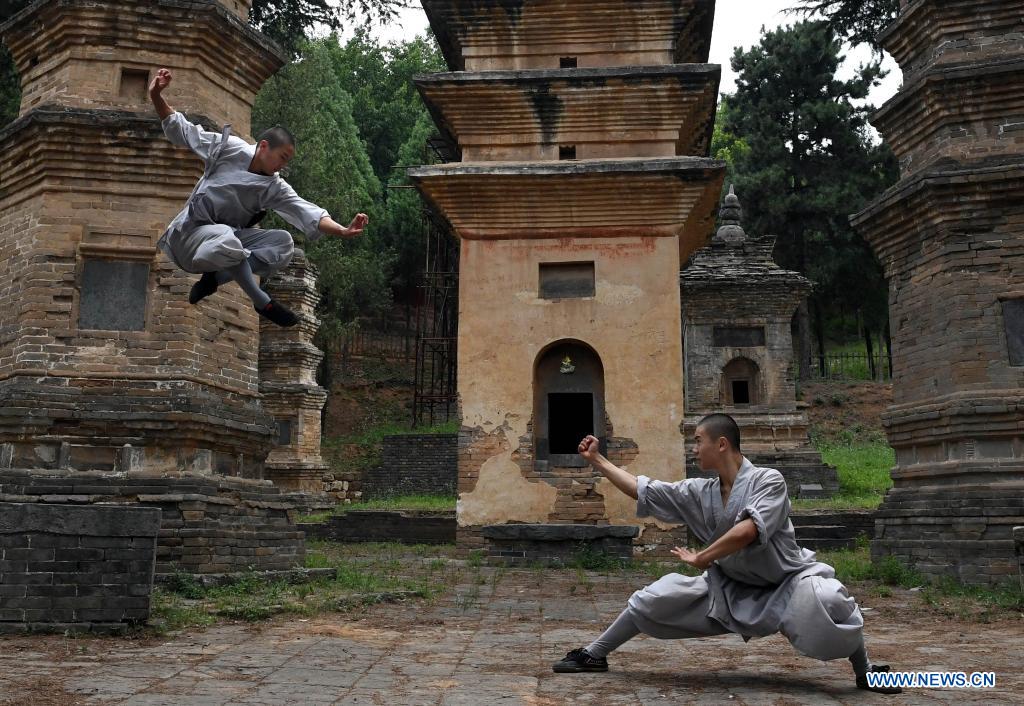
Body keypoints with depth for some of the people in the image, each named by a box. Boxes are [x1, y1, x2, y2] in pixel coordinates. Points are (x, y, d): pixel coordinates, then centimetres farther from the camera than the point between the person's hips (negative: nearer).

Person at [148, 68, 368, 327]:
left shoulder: (274, 187, 0)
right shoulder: (229, 148, -8)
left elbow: (304, 210, -14)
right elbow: (182, 131, -2)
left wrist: (343, 230, -31)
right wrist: (157, 98, -17)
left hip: (229, 236, 5)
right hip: (191, 233, -5)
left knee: (284, 242, -17)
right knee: (226, 241, -41)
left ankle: (215, 278, -15)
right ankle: (262, 302, -22)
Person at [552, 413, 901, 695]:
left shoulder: (767, 480, -20)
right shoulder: (698, 492, -3)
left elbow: (747, 530, -34)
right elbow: (642, 490, 3)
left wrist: (700, 558, -25)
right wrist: (596, 460, 5)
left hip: (785, 584, -5)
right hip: (728, 588, 5)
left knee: (824, 598, -37)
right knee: (654, 598, -2)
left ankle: (865, 671, -9)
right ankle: (594, 655, 16)